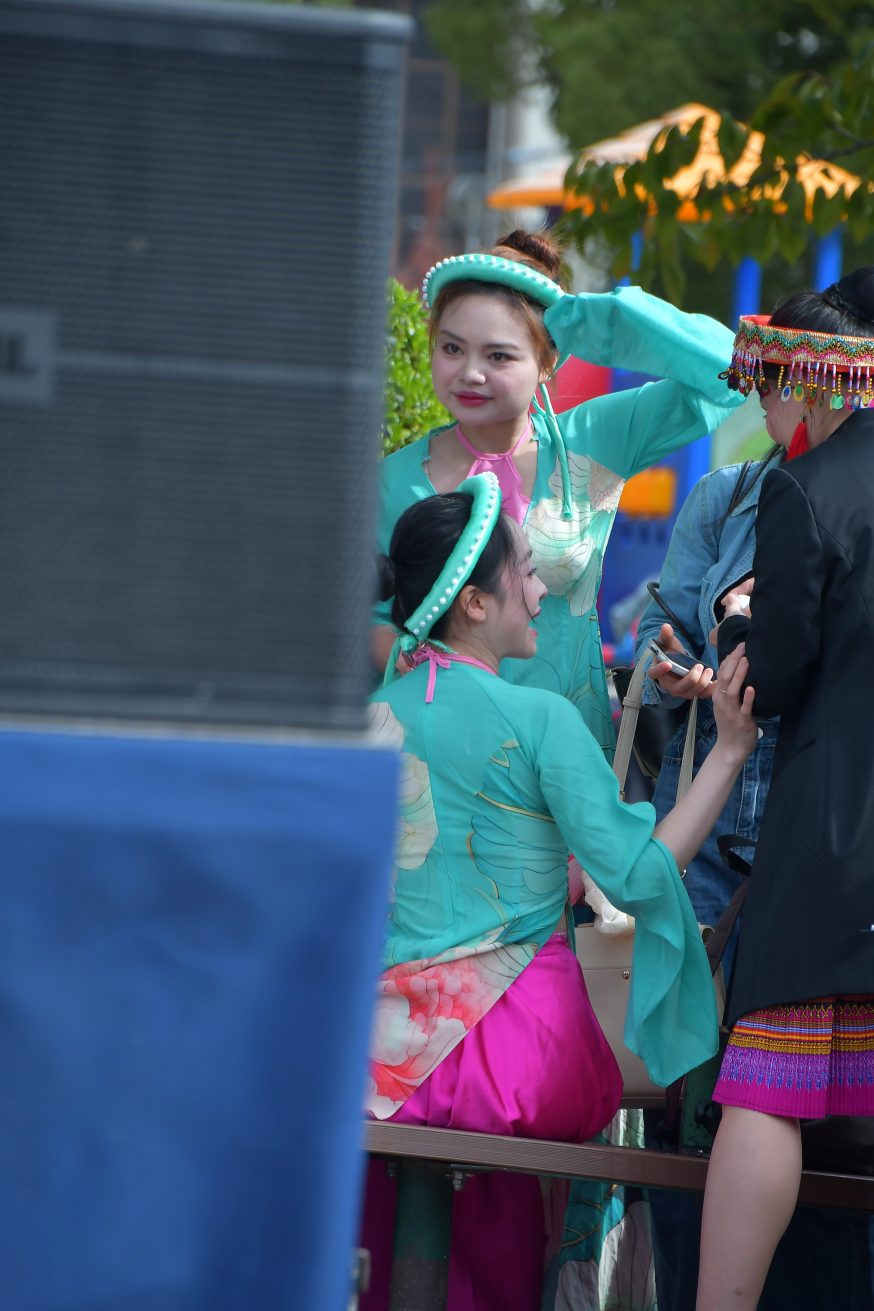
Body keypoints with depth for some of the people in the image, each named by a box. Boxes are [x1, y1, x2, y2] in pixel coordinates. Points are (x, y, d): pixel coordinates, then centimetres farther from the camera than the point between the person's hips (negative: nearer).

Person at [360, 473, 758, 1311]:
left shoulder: (370, 719, 6)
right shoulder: (539, 721, -7)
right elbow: (637, 875, -10)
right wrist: (729, 749, -6)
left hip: (386, 1051, 4)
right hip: (520, 1045, -3)